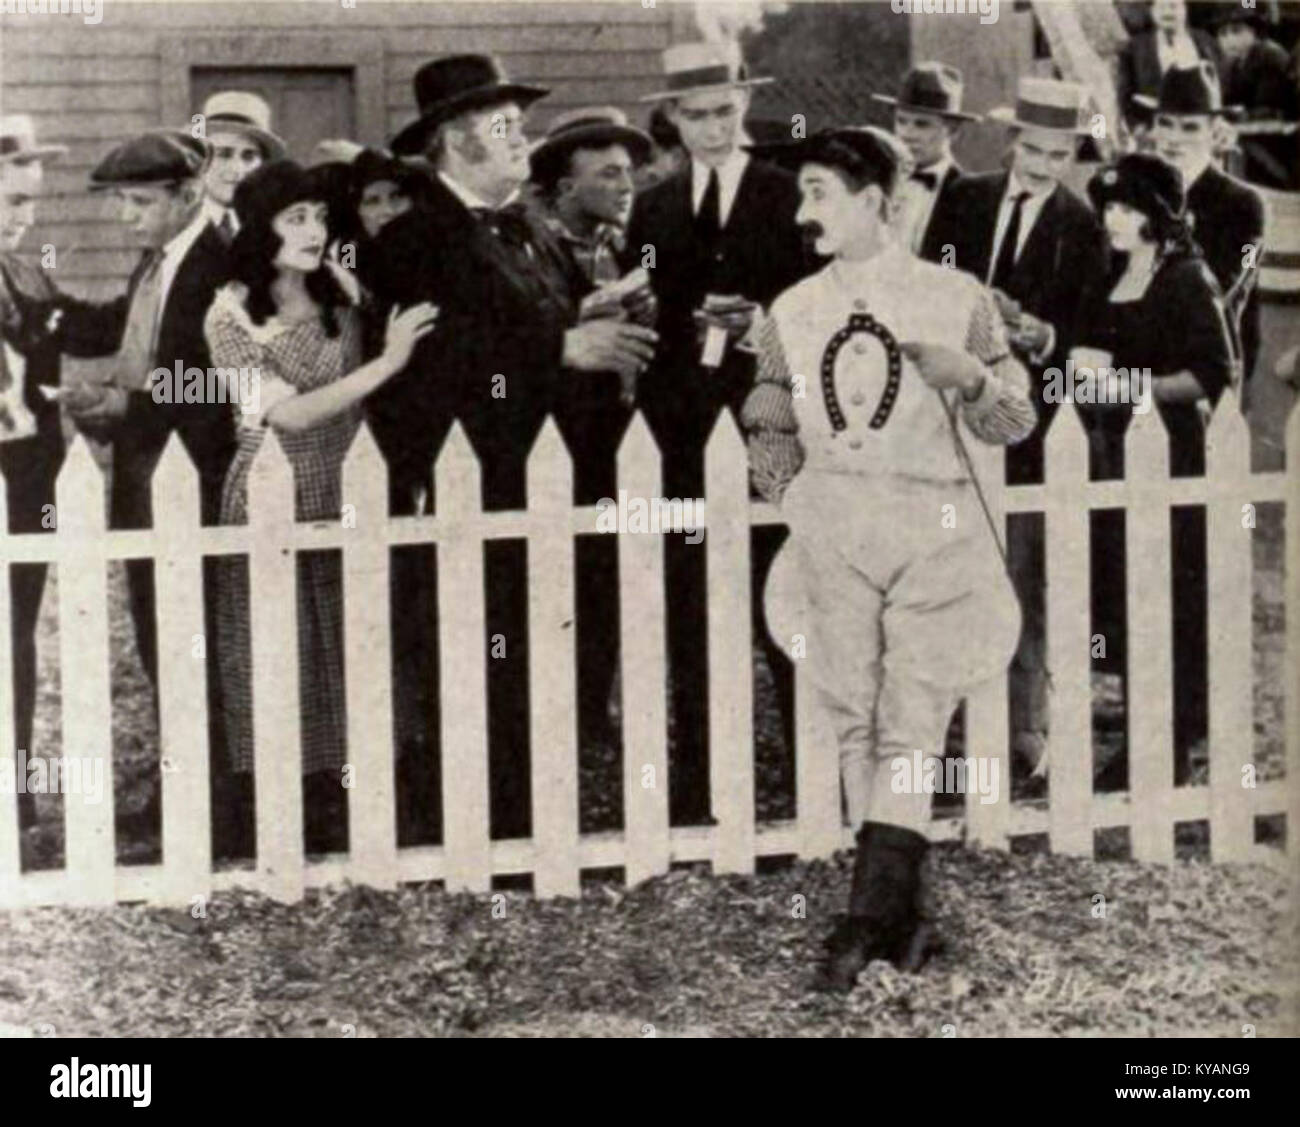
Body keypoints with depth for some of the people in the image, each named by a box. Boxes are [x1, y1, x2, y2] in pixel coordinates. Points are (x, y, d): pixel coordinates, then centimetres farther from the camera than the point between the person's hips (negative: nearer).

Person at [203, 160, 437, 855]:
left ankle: (332, 810, 15)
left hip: (339, 499, 4)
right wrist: (387, 362, -20)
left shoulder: (337, 302, 5)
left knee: (338, 652, 6)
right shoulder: (230, 316, -8)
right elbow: (291, 414, -16)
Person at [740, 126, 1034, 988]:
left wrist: (972, 376, -15)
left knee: (910, 729, -8)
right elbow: (768, 427, 20)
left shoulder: (956, 298, 1)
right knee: (857, 725, 3)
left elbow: (1013, 426, 3)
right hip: (833, 541, 3)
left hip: (934, 536, -3)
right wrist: (799, 499, 5)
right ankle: (900, 916, 11)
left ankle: (870, 916, -9)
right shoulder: (792, 313, 8)